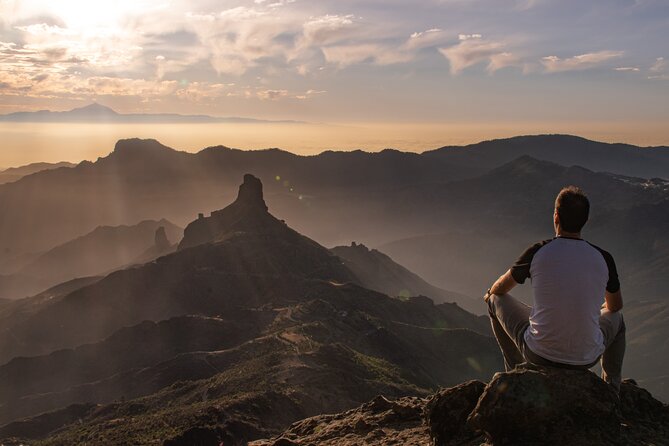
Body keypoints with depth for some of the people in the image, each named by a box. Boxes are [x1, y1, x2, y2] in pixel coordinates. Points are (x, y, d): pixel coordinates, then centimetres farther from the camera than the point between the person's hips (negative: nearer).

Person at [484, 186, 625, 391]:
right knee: (616, 319, 35)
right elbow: (616, 306, 16)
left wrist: (490, 294, 33)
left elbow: (499, 289, 7)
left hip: (539, 355, -2)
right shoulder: (603, 258, -4)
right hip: (586, 359, 3)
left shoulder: (537, 252, -10)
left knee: (496, 299, 21)